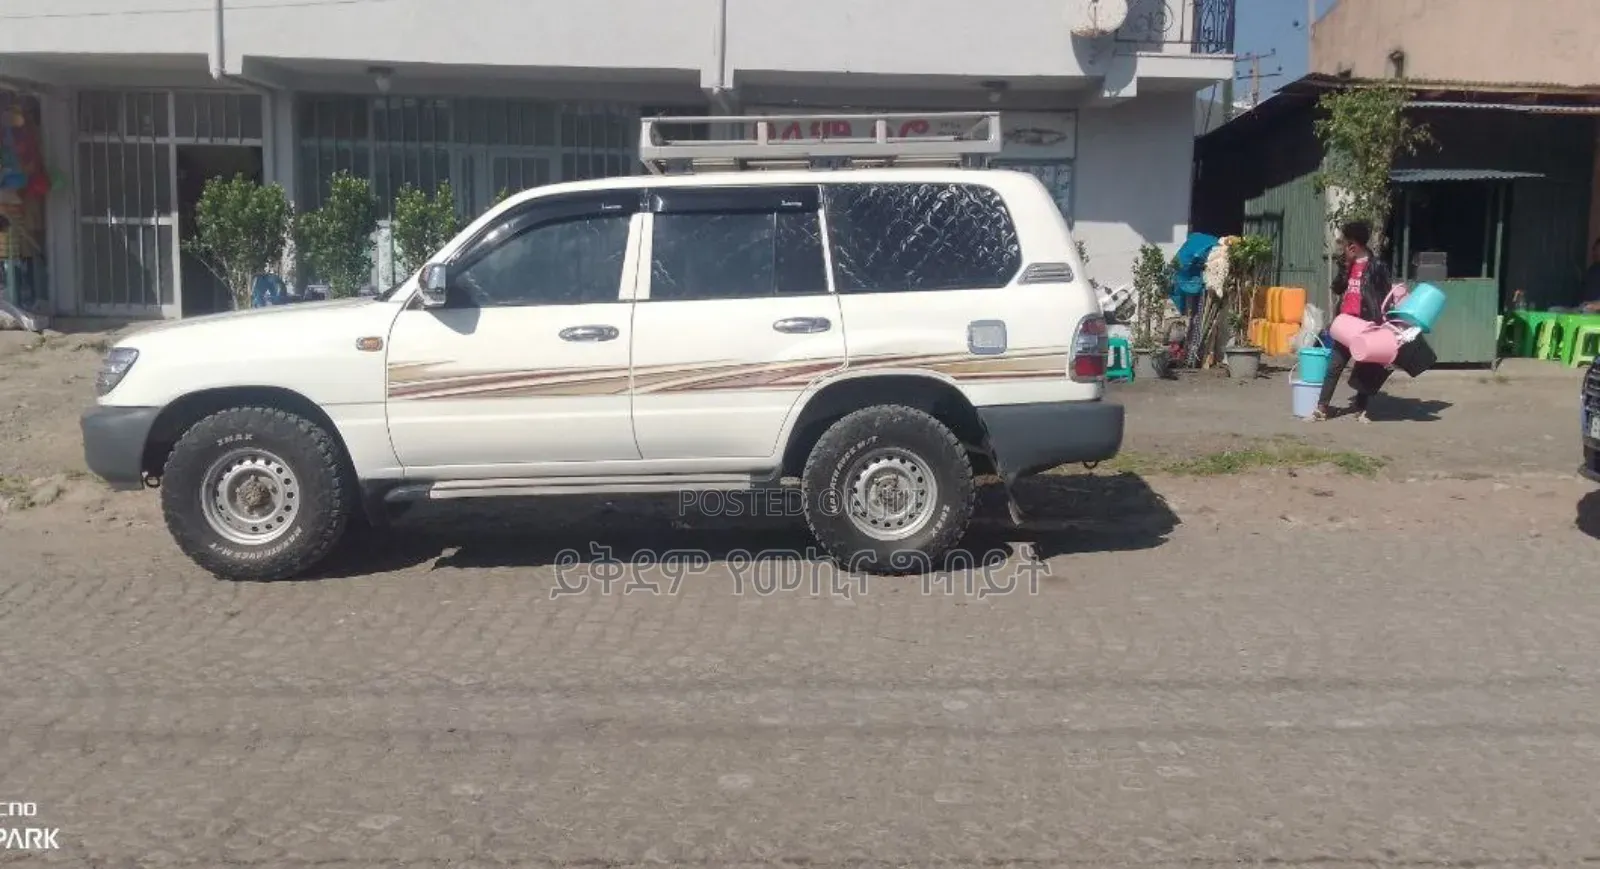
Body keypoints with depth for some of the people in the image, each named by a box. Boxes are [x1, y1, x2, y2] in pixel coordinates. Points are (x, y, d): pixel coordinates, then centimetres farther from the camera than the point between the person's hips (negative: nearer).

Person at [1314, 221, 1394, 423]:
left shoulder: (1376, 265, -8)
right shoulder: (1348, 264, 11)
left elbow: (1391, 292, -7)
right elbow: (1336, 289, 5)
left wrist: (1383, 318, -13)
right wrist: (1347, 265, -5)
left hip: (1366, 325, -6)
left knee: (1366, 368, 5)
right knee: (1334, 367, 4)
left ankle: (1361, 409, 14)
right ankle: (1322, 408, 6)